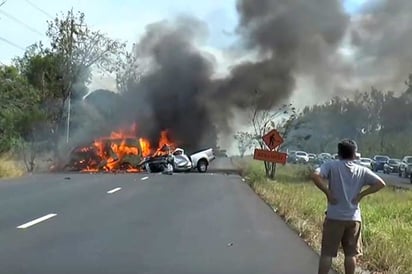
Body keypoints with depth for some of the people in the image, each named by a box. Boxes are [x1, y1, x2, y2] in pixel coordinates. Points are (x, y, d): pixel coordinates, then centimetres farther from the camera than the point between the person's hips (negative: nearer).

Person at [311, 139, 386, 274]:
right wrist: (361, 194, 2)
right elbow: (380, 183, 2)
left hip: (334, 217, -2)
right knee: (351, 254, 13)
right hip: (354, 218, 2)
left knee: (327, 253, 4)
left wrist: (328, 193, -11)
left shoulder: (331, 165, -4)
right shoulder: (362, 170, 4)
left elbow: (315, 176, -20)